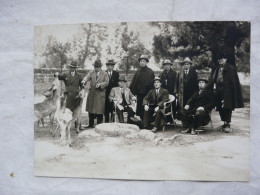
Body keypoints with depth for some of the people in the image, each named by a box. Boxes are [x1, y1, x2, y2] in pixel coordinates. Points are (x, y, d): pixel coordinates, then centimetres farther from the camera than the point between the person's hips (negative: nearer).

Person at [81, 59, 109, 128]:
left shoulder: (105, 74, 3)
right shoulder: (91, 72, 9)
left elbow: (106, 82, -2)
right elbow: (87, 77, -8)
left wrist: (100, 84, -20)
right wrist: (84, 81, -30)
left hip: (100, 94, -3)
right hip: (91, 94, 4)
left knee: (99, 111, -3)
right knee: (90, 110, 11)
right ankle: (91, 124, 24)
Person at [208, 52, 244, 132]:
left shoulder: (231, 68, -2)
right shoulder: (216, 69, 15)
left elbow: (234, 81, -6)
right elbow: (212, 81, 17)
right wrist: (214, 87, 4)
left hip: (227, 91, -6)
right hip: (218, 91, 6)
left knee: (227, 107, -6)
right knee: (220, 108, 9)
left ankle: (228, 124, -1)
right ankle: (225, 123, 20)